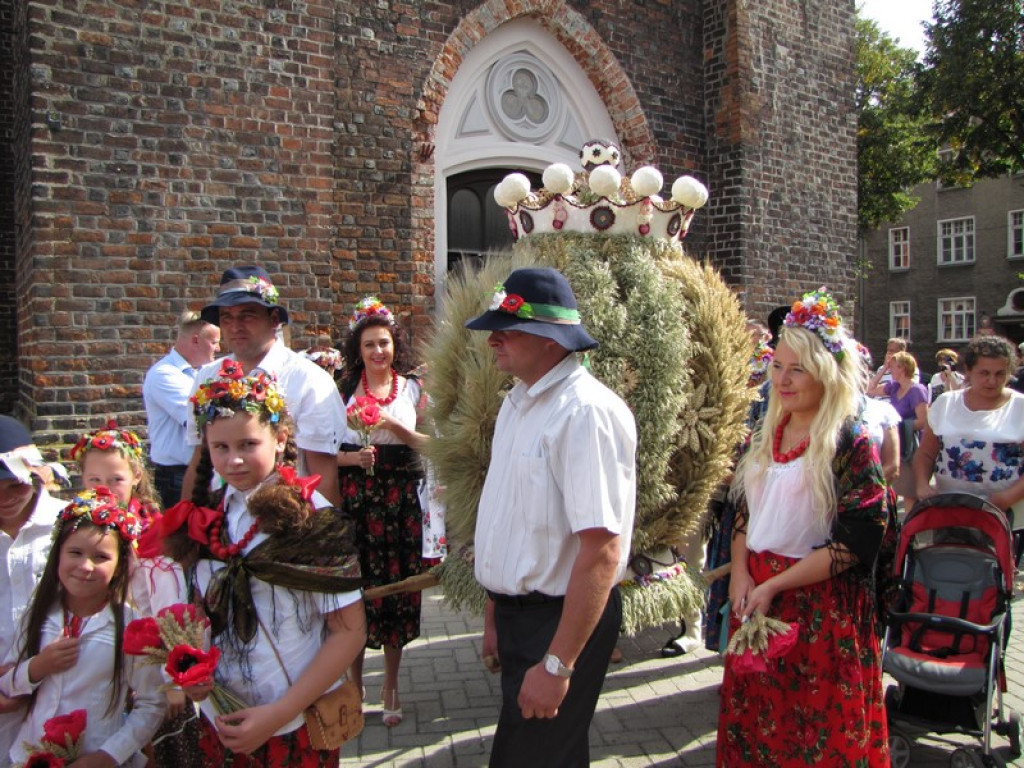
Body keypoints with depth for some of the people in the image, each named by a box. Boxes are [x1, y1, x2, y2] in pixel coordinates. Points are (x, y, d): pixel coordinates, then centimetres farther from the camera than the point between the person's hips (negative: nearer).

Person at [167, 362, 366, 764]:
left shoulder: (311, 518, -16)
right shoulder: (206, 518, -2)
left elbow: (349, 632, -15)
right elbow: (207, 610, 11)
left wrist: (279, 714, -19)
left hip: (295, 728, -4)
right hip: (218, 720, 4)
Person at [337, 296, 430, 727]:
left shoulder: (413, 391, 5)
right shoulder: (344, 391, 5)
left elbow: (430, 444, 2)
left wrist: (394, 426, -12)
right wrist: (350, 458, -14)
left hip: (400, 498, 0)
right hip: (354, 497, 0)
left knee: (396, 587, 5)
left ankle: (390, 686, 22)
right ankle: (354, 680, 24)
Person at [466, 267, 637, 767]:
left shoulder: (586, 412, -22)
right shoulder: (515, 403, 8)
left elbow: (602, 549, -26)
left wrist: (557, 664, -23)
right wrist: (494, 614, 15)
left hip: (561, 622, -8)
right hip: (514, 613, 8)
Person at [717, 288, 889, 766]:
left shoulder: (851, 444, -12)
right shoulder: (765, 436, 6)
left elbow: (855, 543, -16)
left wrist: (773, 585, -17)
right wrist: (740, 574, -4)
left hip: (820, 605, -5)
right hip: (754, 595, 6)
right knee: (755, 717, 17)